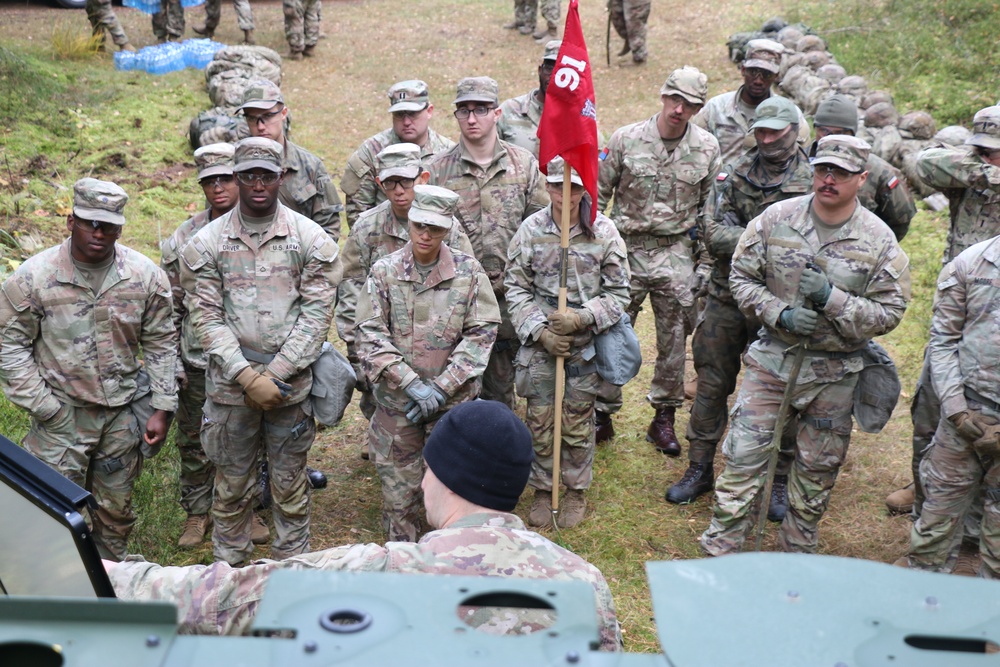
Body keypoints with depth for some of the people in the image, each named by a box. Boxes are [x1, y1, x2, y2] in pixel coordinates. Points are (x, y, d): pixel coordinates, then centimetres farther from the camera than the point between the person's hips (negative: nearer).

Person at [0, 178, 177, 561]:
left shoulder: (145, 275, -3)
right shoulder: (33, 277, -9)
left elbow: (161, 345, 4)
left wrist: (162, 409, 0)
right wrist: (44, 410, -8)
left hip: (123, 414, 2)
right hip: (61, 415, -2)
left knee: (116, 510, 14)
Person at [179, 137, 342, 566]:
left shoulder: (311, 239, -2)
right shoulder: (206, 244, 0)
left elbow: (316, 314, -6)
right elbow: (206, 319, -5)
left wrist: (274, 374, -12)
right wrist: (247, 377, -15)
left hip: (291, 383, 0)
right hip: (229, 385, 1)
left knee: (289, 483, 11)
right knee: (231, 483, 12)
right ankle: (229, 567, 31)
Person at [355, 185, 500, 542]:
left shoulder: (468, 270, -4)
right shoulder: (384, 271, -4)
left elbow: (482, 332, -6)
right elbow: (369, 336, -9)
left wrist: (441, 388, -13)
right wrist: (412, 384, -19)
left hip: (453, 399, 0)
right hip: (396, 400, 0)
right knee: (399, 481, 11)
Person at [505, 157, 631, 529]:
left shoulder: (604, 231, -5)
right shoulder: (531, 230, -4)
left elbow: (618, 292, -2)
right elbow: (516, 288, -1)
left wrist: (582, 318, -16)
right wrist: (541, 331, -11)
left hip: (584, 344, 0)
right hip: (540, 342, 1)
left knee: (578, 423, 10)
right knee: (539, 421, 8)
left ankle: (576, 492, 29)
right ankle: (542, 491, 28)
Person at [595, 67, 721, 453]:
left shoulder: (707, 149, 1)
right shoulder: (626, 139, -5)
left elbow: (710, 207, 10)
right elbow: (598, 193, 3)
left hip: (676, 252, 2)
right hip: (627, 248, -1)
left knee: (674, 339, 8)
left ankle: (664, 417, 23)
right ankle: (602, 414, 17)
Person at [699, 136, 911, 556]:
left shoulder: (879, 241, -7)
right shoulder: (775, 219, -5)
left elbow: (890, 312, -7)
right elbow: (742, 277, 1)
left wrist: (831, 299, -21)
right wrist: (780, 314, -15)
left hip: (835, 372, 0)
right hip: (772, 358, 0)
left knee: (818, 469, 14)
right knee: (744, 457, -2)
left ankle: (797, 555, 34)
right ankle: (719, 550, 11)